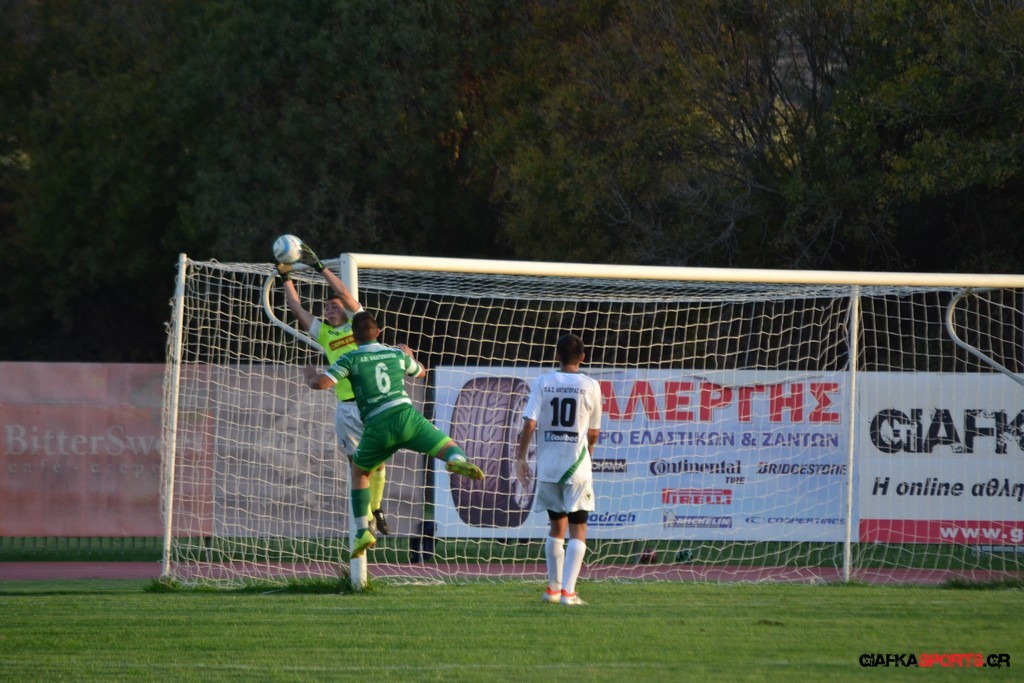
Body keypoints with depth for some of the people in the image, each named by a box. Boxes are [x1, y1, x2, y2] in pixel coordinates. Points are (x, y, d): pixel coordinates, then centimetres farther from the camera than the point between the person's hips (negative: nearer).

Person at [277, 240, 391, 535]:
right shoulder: (323, 333, 14)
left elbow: (345, 294, -6)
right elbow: (296, 308, 14)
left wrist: (319, 266, -8)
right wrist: (286, 277, 10)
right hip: (346, 408, 2)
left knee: (377, 463, 1)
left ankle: (377, 508, 22)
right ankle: (366, 521, 1)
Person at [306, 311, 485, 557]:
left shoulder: (351, 359, 6)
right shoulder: (397, 354, 17)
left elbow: (320, 383, -6)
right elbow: (421, 372, 38)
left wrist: (310, 374, 18)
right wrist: (409, 355, 59)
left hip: (377, 427, -1)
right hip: (406, 416, 1)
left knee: (359, 472, 22)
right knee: (449, 447, 1)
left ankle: (362, 532, 13)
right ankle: (458, 461, -39)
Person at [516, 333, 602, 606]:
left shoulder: (542, 383, 0)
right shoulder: (590, 386, -2)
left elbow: (529, 424, -8)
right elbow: (593, 433, 6)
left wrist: (521, 457, 2)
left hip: (548, 465, 2)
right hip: (578, 466, -2)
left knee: (557, 525, 18)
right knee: (578, 530, 0)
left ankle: (553, 587, 24)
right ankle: (568, 591, -11)